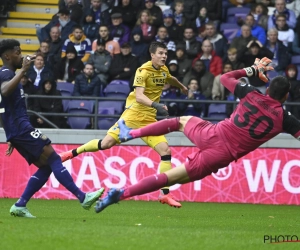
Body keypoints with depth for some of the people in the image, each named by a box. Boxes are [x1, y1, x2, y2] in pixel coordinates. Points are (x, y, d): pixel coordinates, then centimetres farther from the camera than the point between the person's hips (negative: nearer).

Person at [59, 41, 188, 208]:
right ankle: (73, 152, 18)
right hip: (133, 115, -5)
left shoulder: (163, 71, 7)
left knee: (165, 151, -9)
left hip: (149, 120, 5)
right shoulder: (143, 71, -14)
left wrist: (182, 87, 51)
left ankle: (165, 194, -4)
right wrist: (155, 105, -43)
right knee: (106, 143, -9)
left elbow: (171, 80, 34)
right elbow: (139, 96, -27)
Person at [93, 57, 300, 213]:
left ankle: (131, 133, 30)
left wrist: (252, 70, 29)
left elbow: (225, 78, 20)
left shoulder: (252, 95, 3)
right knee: (170, 178, 0)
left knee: (182, 121, 35)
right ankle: (121, 194, -8)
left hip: (212, 134, 2)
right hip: (222, 155, -2)